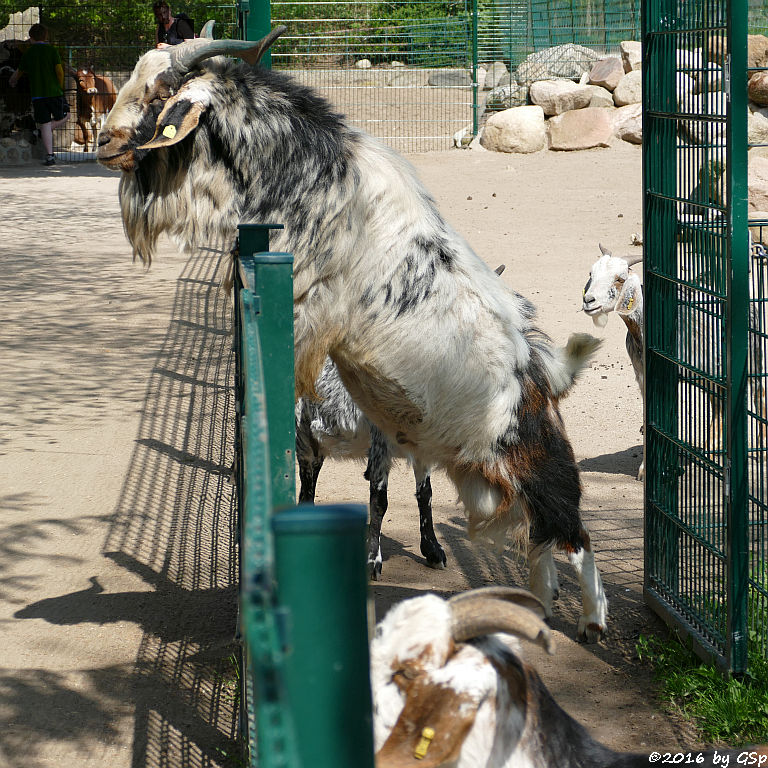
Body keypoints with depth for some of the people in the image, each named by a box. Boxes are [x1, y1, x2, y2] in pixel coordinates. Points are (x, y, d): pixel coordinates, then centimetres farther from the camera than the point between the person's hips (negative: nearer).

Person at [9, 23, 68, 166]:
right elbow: (59, 70, -8)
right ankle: (50, 128, -7)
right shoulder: (52, 50, -1)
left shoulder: (27, 53, 7)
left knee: (45, 125, 3)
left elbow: (19, 72, 20)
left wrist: (12, 81, 42)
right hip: (54, 92, -2)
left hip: (37, 94, 2)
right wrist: (60, 87, 9)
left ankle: (49, 156, -2)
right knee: (64, 116, 19)